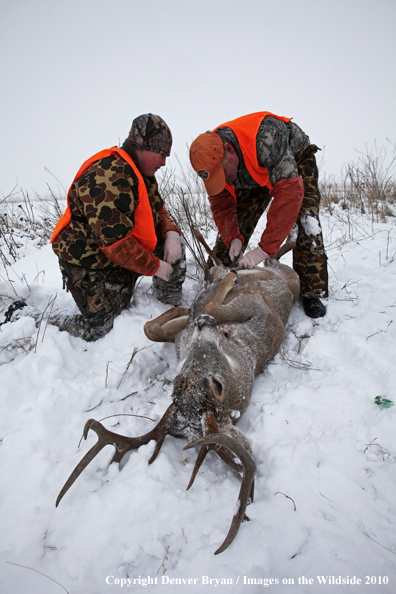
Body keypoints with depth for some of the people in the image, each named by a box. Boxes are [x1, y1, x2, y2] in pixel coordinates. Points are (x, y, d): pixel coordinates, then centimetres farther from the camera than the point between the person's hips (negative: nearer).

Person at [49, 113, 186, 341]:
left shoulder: (142, 172, 3)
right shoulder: (108, 176, -29)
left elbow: (158, 209, 12)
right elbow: (114, 239, -33)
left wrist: (171, 233, -11)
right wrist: (154, 266, -23)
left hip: (125, 255, 9)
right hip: (89, 264, -8)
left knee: (174, 244, -3)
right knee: (97, 330, -7)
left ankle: (172, 307, 12)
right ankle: (55, 323, 23)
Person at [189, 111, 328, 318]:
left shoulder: (265, 139, -46)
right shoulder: (212, 160, -25)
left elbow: (289, 193, -50)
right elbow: (221, 205, -16)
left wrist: (264, 248, -52)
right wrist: (233, 238, -35)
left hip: (295, 158, -4)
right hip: (255, 174, 5)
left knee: (306, 220, -25)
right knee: (228, 231, -7)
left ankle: (312, 292, -15)